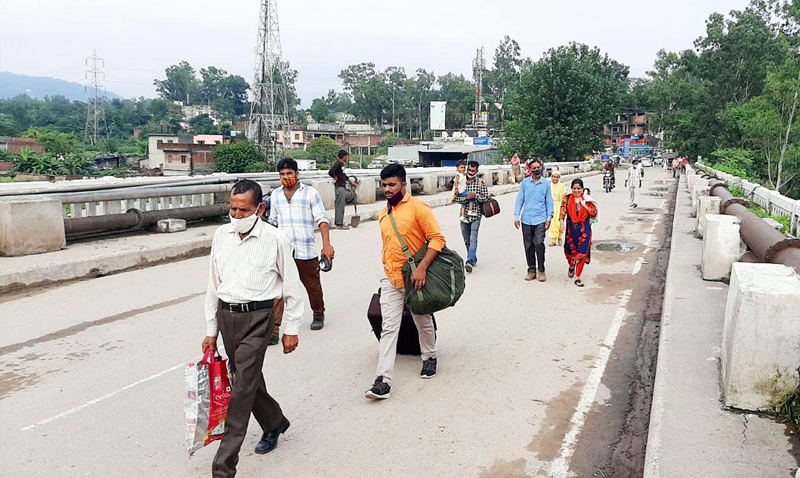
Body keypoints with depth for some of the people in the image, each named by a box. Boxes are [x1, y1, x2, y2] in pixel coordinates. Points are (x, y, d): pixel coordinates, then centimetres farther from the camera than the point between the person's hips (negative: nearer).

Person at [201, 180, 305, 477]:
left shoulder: (275, 239, -9)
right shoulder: (221, 235, 5)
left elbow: (292, 288, -2)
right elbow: (213, 285, 11)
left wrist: (291, 330, -1)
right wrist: (211, 330, 12)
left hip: (257, 318, -5)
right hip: (226, 316, 6)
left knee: (242, 389, -6)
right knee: (248, 379, 18)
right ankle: (274, 423, 45)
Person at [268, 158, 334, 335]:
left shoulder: (310, 193, -2)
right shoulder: (275, 195, 10)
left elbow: (322, 219, -5)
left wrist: (327, 244, -15)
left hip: (307, 252, -2)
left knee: (313, 287, 16)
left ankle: (318, 315, 40)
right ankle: (273, 329, -9)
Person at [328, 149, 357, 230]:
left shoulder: (342, 164, 16)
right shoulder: (338, 164, -13)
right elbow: (330, 172, -25)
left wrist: (351, 182, 34)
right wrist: (336, 178, -10)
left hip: (342, 186, 10)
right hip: (339, 187, -10)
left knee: (339, 205, 13)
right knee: (340, 205, -8)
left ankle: (338, 222, 19)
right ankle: (339, 224, -6)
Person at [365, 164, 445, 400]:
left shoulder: (417, 207, -11)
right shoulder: (383, 214, 10)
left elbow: (437, 238, -17)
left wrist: (421, 268, -24)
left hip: (415, 278, -4)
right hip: (390, 280, 4)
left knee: (423, 323, 15)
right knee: (389, 328, -4)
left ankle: (429, 358, 40)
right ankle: (383, 380, -6)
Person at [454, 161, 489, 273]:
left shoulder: (481, 182, 2)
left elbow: (486, 197, 0)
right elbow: (456, 198, 2)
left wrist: (476, 196, -16)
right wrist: (466, 197, -15)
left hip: (476, 214, -3)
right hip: (464, 214, 4)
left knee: (473, 239, -14)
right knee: (466, 240, 11)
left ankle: (469, 262, -22)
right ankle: (473, 259, 27)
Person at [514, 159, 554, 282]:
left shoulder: (546, 183, 4)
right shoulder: (525, 182, 4)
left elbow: (549, 202, 7)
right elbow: (519, 200, 7)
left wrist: (549, 218, 1)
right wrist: (516, 217, 2)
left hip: (540, 219, -2)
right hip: (526, 219, 2)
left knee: (539, 244, -12)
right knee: (528, 246, 6)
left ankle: (541, 270, 2)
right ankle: (531, 270, 18)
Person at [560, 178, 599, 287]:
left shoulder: (587, 199, 2)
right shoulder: (567, 199, 3)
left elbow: (594, 213, -1)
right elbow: (562, 212, -3)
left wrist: (584, 205, -12)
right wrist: (562, 222, -19)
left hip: (584, 229, -1)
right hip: (571, 228, 1)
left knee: (582, 253, -4)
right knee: (569, 250, 9)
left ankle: (577, 278, 4)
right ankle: (571, 266, 45)